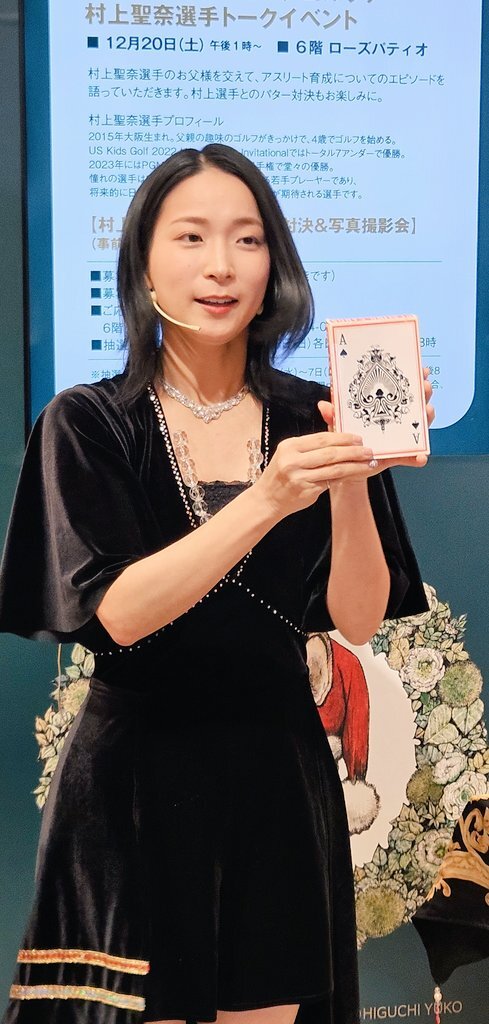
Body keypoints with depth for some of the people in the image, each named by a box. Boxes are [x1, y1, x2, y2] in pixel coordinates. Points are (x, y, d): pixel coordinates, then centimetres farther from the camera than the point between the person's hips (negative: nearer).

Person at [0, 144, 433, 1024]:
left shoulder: (310, 419, 1)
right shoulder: (87, 423, -5)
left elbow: (359, 620, -5)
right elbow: (116, 611, -18)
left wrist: (351, 484, -23)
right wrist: (268, 500, -29)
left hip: (279, 776, 2)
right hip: (134, 779, -2)